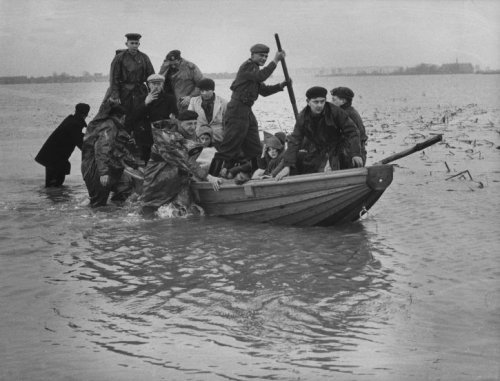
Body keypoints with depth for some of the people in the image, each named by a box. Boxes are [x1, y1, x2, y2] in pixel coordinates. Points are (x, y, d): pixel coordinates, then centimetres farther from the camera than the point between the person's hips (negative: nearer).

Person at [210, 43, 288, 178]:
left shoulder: (254, 68, 20)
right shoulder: (247, 66, -9)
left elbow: (264, 91, 20)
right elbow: (261, 76, -27)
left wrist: (281, 85, 9)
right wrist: (275, 61, -22)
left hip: (247, 111, 10)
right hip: (237, 110, -10)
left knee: (254, 148, 14)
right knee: (230, 146, -12)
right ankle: (214, 174, -11)